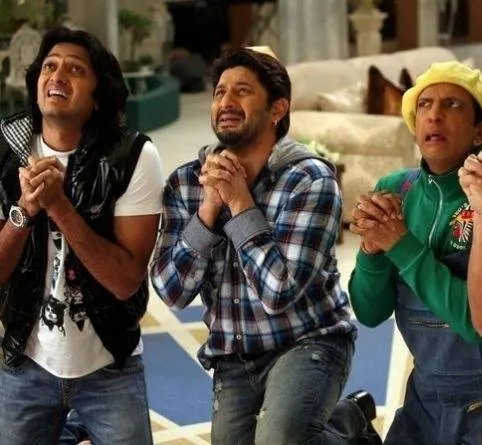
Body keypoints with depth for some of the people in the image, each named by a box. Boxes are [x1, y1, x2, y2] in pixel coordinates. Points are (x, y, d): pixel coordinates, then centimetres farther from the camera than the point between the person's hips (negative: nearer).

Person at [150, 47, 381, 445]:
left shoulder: (311, 178, -16)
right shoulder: (185, 183, -2)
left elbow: (279, 292, -22)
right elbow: (172, 290, -10)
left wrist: (239, 201, -21)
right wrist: (209, 205, -19)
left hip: (308, 343, -5)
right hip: (233, 358, 5)